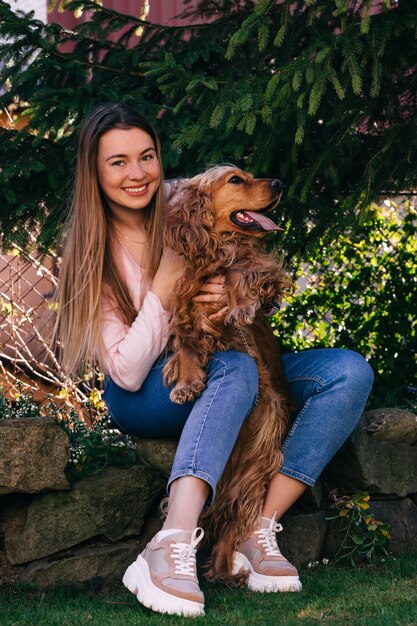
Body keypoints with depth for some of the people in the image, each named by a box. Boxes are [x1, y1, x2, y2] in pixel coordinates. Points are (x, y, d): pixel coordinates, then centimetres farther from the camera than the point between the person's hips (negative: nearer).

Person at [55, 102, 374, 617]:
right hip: (143, 397, -5)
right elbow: (128, 372, -17)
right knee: (236, 367, -37)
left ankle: (261, 529, -26)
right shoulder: (94, 254, -9)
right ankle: (174, 548, -48)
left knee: (350, 371, -19)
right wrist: (164, 287, -24)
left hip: (224, 375, 5)